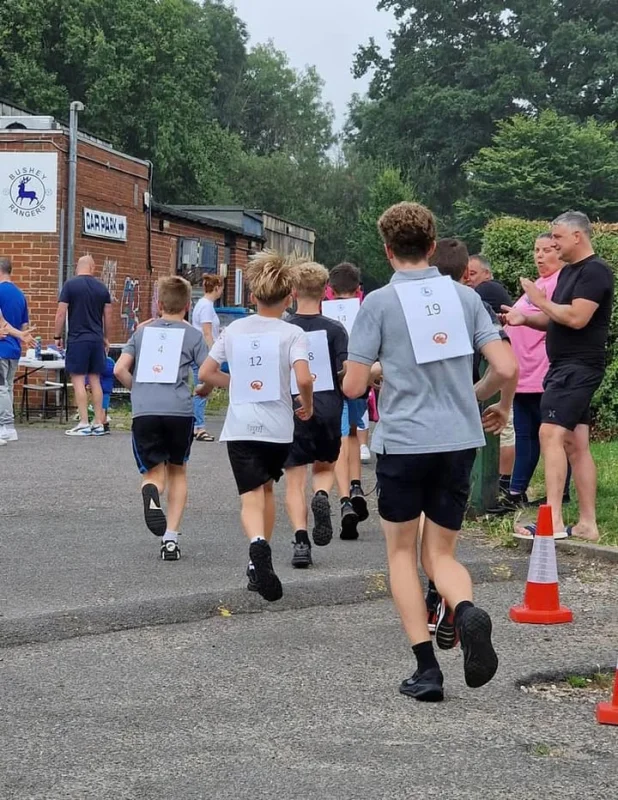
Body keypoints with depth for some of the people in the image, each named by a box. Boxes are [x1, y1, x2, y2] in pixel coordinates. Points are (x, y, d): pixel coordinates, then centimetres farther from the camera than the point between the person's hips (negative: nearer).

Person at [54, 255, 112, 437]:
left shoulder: (70, 285, -5)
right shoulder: (102, 287, 7)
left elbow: (61, 313, -7)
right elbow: (108, 316, 11)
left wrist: (57, 336, 3)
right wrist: (105, 337, 22)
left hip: (77, 339, -4)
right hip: (96, 339, 4)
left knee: (78, 380, -3)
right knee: (95, 380, 10)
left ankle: (84, 424, -7)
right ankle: (99, 424, 10)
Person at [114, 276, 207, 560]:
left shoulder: (143, 331, 16)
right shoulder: (192, 335, 9)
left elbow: (120, 369, 8)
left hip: (144, 412, 1)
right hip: (179, 411, -1)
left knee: (154, 471, 9)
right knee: (177, 472, 18)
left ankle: (151, 493, -30)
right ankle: (171, 537, 9)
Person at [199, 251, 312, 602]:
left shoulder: (235, 330, 5)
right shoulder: (292, 333, -5)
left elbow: (207, 373, 7)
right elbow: (303, 378, -20)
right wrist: (308, 405, -1)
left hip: (240, 427, 0)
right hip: (278, 427, 0)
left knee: (251, 496, -7)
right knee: (267, 488, 22)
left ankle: (258, 544, -37)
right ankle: (260, 560, 28)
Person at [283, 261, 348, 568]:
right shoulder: (334, 330, -3)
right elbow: (347, 373, -10)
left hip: (293, 412, -1)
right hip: (328, 412, 1)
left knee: (294, 481, 6)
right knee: (325, 468, 23)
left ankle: (301, 539, -12)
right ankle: (321, 496, -10)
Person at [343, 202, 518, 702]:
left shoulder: (379, 303, -4)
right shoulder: (465, 297, 5)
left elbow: (353, 386, -6)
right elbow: (506, 368, 0)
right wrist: (481, 400, 21)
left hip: (403, 440, -3)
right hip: (459, 440, 3)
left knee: (402, 551, 13)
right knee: (441, 553, 14)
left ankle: (426, 667, 4)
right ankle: (467, 612, -20)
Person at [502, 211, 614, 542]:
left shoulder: (595, 272, -13)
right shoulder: (568, 271, 17)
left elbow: (576, 318, -24)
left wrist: (541, 300, -11)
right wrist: (525, 318, 5)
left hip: (579, 367, -10)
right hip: (564, 367, 10)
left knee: (551, 434, -18)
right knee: (576, 444, 9)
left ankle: (553, 520, -23)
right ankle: (587, 524, 12)